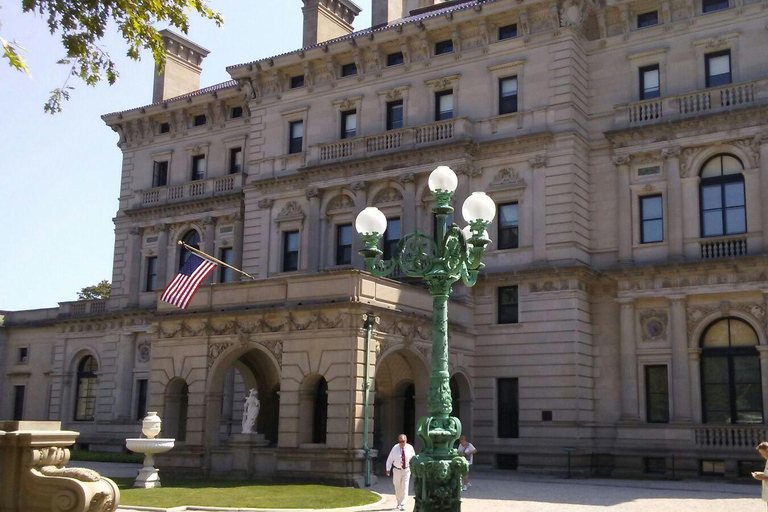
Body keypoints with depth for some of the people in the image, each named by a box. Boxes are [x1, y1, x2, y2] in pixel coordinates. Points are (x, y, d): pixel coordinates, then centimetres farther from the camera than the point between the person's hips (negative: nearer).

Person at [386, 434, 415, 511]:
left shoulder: (410, 448, -9)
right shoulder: (395, 448, -13)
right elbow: (390, 459, -6)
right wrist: (388, 469, -7)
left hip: (406, 470, 0)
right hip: (397, 470, 0)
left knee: (404, 487, -7)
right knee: (397, 487, 12)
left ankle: (402, 504, -2)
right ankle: (399, 502, 32)